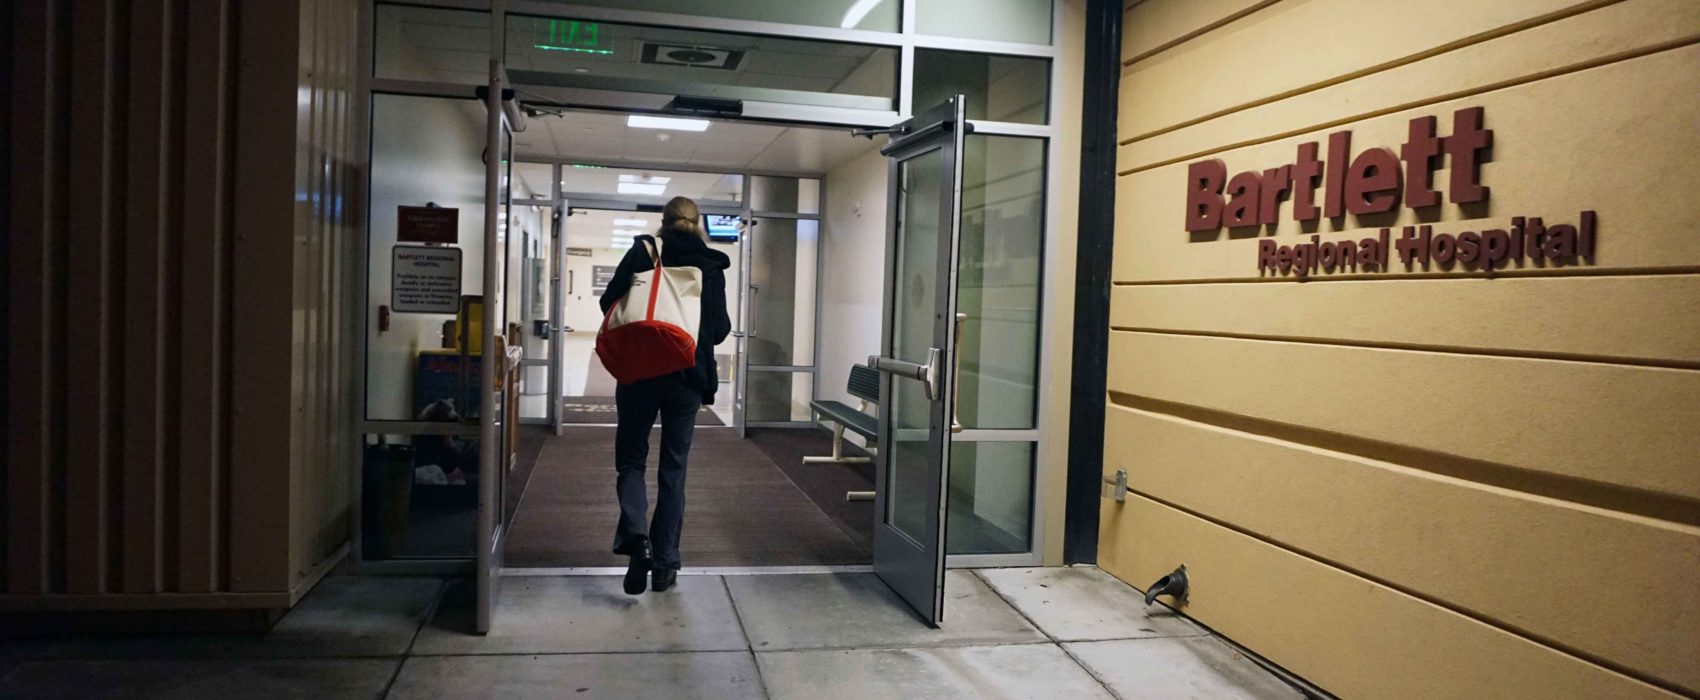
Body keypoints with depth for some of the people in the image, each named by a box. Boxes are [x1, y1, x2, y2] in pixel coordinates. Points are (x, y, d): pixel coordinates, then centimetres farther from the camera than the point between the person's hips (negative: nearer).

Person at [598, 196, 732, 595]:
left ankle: (635, 535, -15)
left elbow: (610, 302, -4)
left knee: (631, 459, 10)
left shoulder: (642, 252, 0)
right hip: (688, 376, 1)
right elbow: (719, 330, 0)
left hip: (640, 371, -1)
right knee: (673, 468, 10)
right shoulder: (712, 266, 2)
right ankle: (665, 562, 11)